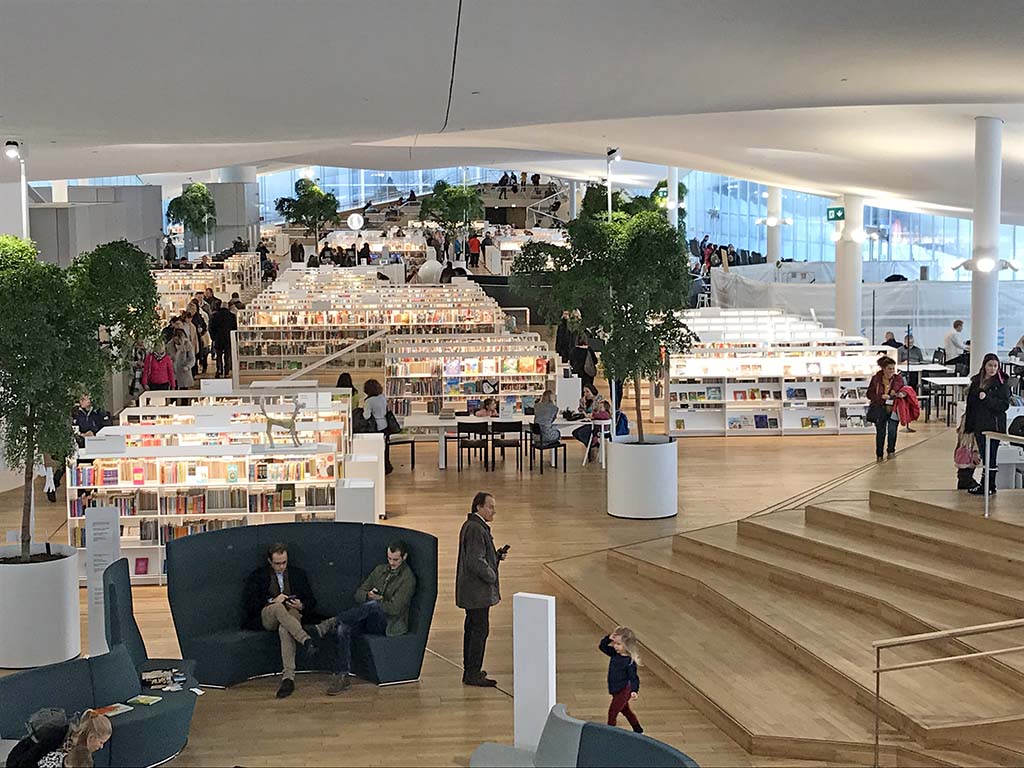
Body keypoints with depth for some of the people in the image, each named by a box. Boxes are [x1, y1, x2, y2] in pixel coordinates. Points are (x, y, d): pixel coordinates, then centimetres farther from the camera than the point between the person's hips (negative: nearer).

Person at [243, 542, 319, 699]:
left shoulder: (298, 574, 19)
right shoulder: (257, 576, 14)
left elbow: (312, 602, 17)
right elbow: (250, 605, 2)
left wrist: (301, 606, -6)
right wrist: (272, 601, -12)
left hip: (292, 615, 1)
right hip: (266, 618, -1)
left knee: (285, 629, -37)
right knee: (278, 607, -38)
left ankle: (288, 677, -47)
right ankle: (305, 640, -51)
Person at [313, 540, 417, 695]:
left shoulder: (408, 578, -6)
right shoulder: (380, 569, 16)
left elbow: (394, 608, -14)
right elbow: (359, 594, 13)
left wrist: (373, 600, -9)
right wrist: (368, 595, -9)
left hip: (389, 623, -6)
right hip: (369, 619, 6)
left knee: (373, 605, -39)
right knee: (343, 629, -25)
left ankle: (332, 623, -31)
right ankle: (342, 676, -22)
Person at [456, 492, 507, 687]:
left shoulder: (474, 526, 13)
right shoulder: (475, 529, -21)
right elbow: (475, 561, -26)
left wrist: (497, 556, 5)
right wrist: (491, 577, -13)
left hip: (471, 590, 11)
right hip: (477, 591, -11)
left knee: (472, 628, 16)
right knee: (480, 629, -5)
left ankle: (470, 670, 26)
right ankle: (472, 674, 0)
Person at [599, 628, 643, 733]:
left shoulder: (630, 661, -24)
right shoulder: (615, 654, -4)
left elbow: (633, 677, -25)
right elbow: (602, 646, 3)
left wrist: (634, 690, -39)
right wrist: (608, 638, -15)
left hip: (624, 691, -9)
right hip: (616, 690, 9)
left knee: (612, 712, -5)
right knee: (625, 710, 25)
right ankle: (638, 730, 43)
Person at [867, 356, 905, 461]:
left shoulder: (898, 379, -1)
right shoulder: (876, 379, -4)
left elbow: (904, 390, 8)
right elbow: (869, 394, -1)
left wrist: (902, 394, -17)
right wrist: (881, 396, -17)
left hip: (894, 409, 0)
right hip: (880, 409, 0)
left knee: (892, 430, -9)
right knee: (880, 432, 2)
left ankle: (891, 450, 18)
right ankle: (879, 455, 19)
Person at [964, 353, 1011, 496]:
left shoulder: (1001, 383, -6)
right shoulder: (976, 381, 10)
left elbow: (1004, 405, -12)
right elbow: (970, 403, 14)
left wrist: (987, 398, -25)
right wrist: (968, 425, 12)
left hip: (994, 426, -6)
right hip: (979, 425, 6)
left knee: (990, 457, -2)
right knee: (984, 456, 13)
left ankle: (990, 486, 6)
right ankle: (984, 484, 21)